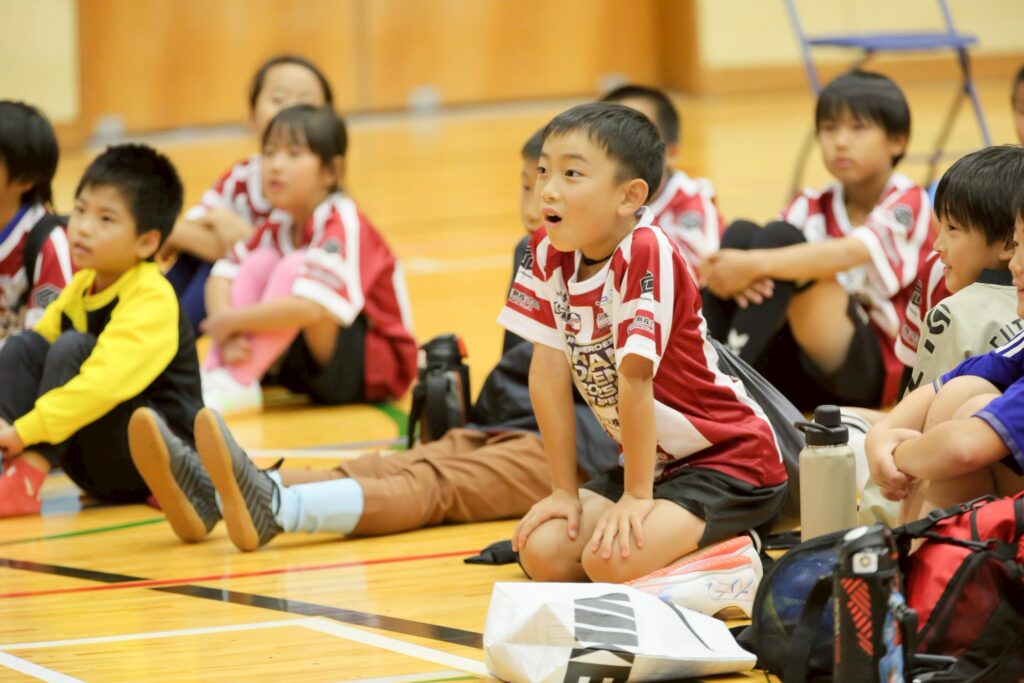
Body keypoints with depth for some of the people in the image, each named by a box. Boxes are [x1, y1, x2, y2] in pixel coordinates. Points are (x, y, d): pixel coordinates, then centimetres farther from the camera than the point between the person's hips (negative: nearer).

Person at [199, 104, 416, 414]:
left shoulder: (343, 226, -22)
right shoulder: (279, 225, 2)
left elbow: (310, 307, -36)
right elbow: (222, 276, -2)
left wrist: (232, 320, -26)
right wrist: (227, 333, -22)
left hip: (378, 364, -8)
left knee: (295, 269, -27)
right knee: (260, 262, -9)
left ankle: (235, 385, -27)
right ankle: (215, 376, -21)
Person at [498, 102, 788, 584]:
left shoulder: (645, 254, -27)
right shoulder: (549, 251, -5)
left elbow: (634, 375, -26)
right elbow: (550, 368, -3)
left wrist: (636, 496, -23)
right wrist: (564, 490, -2)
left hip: (728, 462, -7)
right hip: (653, 462, 8)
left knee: (615, 560, -27)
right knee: (542, 553, -9)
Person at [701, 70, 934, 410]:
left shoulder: (907, 203, -3)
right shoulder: (814, 207, 13)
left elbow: (847, 254, -24)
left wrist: (756, 264, -38)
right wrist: (729, 271, -30)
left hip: (872, 371, -5)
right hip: (798, 377, 5)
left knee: (780, 239, -22)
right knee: (741, 233, -14)